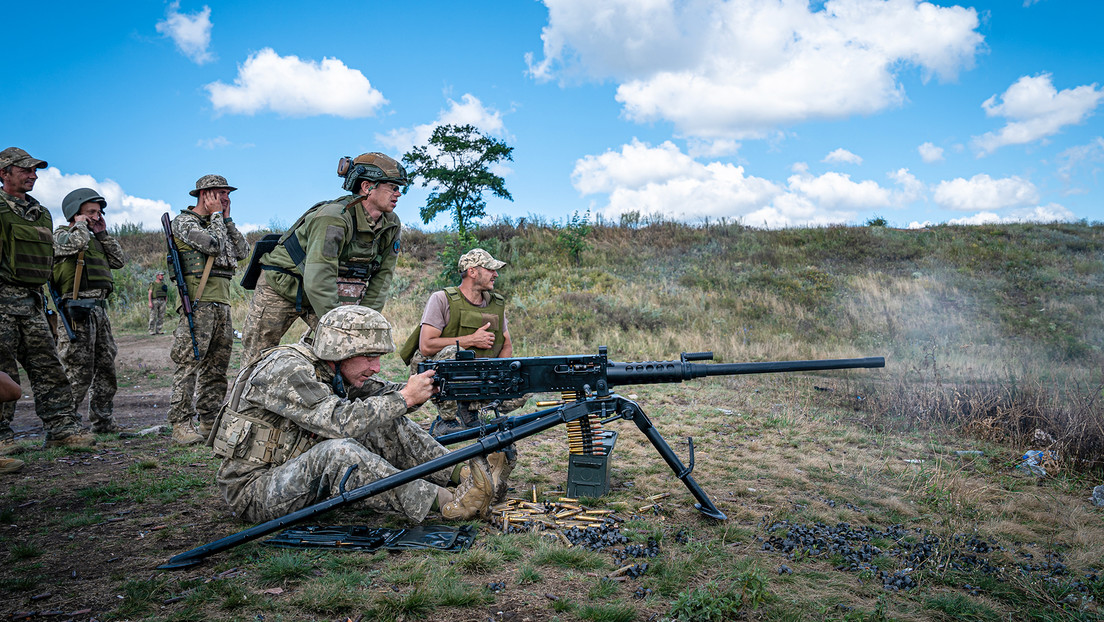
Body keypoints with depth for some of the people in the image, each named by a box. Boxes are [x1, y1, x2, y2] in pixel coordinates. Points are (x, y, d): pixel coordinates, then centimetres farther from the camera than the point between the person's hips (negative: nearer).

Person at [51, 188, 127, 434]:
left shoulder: (94, 239, 22)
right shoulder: (61, 235, -1)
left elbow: (119, 261, 18)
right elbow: (76, 243, -24)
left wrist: (103, 233, 15)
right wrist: (81, 224, -4)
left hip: (99, 310, 8)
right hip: (76, 312, -8)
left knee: (106, 368, 10)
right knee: (79, 373, -9)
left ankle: (103, 421, 17)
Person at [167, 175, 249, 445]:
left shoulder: (218, 223, 23)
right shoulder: (184, 221, -1)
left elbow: (243, 251, 14)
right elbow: (212, 245, -17)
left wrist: (227, 219, 11)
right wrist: (216, 215, -2)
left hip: (222, 301, 8)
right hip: (198, 301, -8)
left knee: (216, 367, 9)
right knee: (189, 364, -9)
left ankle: (210, 422, 14)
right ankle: (181, 424, -7)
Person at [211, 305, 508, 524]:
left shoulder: (331, 367, 2)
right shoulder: (285, 369, -25)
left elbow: (383, 394, 5)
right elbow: (340, 422, -34)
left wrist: (419, 389, -16)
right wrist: (406, 397, -27)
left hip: (300, 469, 8)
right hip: (253, 489, -8)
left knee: (384, 423, -7)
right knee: (338, 451, -37)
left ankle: (459, 474, -12)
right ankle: (445, 503, -36)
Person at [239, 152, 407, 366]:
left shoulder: (392, 226, -10)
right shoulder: (333, 217, -32)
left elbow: (381, 278, -3)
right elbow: (318, 281, -38)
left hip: (328, 294, 6)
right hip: (282, 285, -6)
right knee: (256, 356, 4)